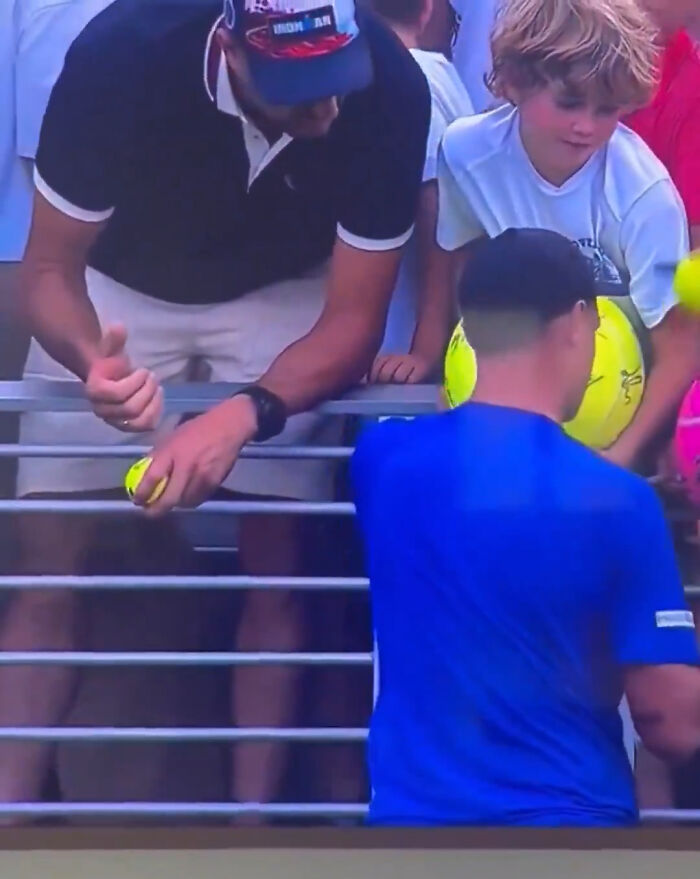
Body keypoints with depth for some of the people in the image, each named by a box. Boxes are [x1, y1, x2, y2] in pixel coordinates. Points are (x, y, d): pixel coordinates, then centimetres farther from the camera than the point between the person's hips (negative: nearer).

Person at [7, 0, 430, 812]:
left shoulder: (390, 90, -33)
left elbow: (352, 320, -23)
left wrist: (243, 414, -41)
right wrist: (96, 363, -46)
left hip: (282, 294, 1)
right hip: (119, 284, 0)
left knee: (274, 559, -9)